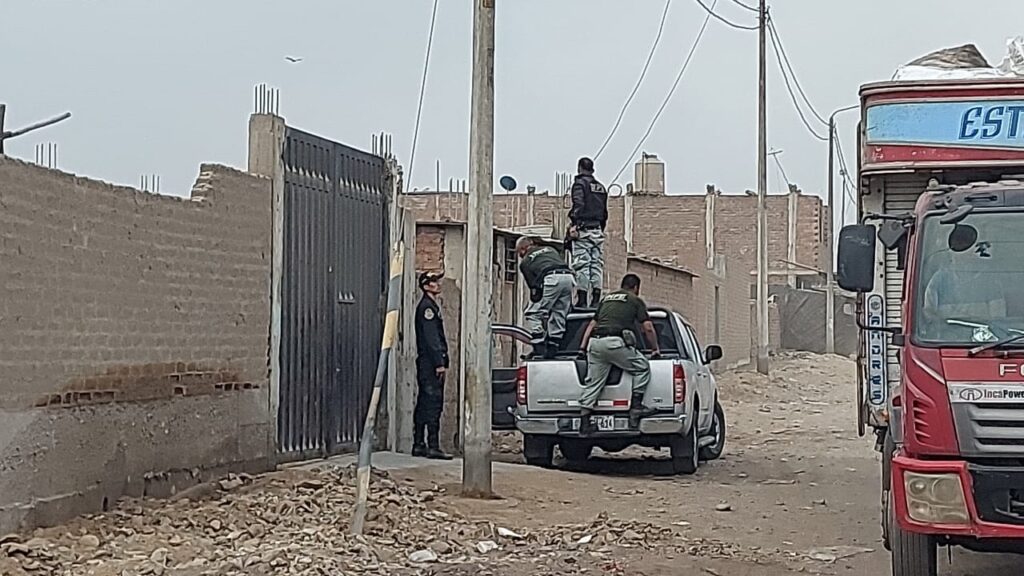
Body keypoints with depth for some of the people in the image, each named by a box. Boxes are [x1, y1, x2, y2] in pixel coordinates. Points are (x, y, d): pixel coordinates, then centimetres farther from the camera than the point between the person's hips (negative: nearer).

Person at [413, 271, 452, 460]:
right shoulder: (427, 307, -11)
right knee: (433, 403, -12)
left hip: (429, 364, 11)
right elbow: (430, 338, -18)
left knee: (424, 403, 11)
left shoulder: (430, 306, 21)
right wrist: (439, 363, -20)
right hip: (430, 364, -11)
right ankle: (433, 446, -15)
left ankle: (419, 445, 15)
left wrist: (442, 362, 18)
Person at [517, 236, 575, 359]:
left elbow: (533, 285, 11)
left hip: (551, 279, -5)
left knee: (533, 314, 6)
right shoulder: (550, 249, 35)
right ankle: (552, 352, 12)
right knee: (558, 316, 14)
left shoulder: (525, 262, 21)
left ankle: (539, 351, -2)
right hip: (568, 276, 5)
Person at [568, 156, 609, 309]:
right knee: (597, 264, 6)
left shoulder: (579, 183, -2)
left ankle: (582, 300, -12)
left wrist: (574, 224, -18)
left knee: (581, 264, -8)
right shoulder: (601, 187, 20)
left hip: (583, 229, -6)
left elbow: (578, 205, -16)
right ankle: (596, 299, 5)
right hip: (598, 230, 6)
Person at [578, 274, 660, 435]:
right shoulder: (635, 301, 13)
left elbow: (592, 324, 28)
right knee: (642, 368, 11)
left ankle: (584, 423, 3)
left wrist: (582, 347, 30)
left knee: (592, 383, 8)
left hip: (595, 342, 6)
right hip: (616, 342, -6)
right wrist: (655, 349, 19)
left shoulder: (606, 299, 29)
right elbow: (648, 328, 8)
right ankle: (636, 407, 5)